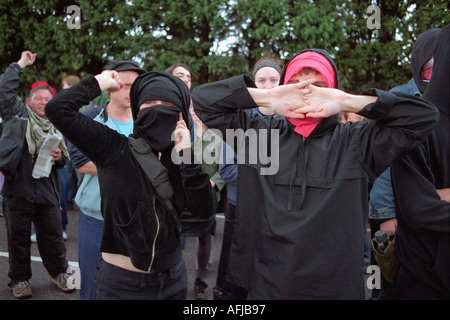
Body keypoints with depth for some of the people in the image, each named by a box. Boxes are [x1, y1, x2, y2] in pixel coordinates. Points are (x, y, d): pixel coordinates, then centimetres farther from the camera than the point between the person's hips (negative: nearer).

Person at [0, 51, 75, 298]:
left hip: (47, 190, 3)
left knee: (53, 236, 8)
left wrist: (59, 157, -1)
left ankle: (59, 273, 27)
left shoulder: (55, 127, 15)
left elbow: (63, 162, 21)